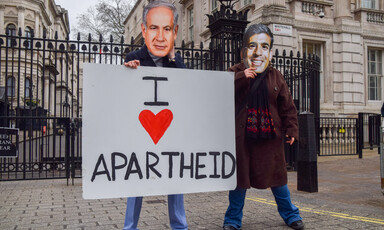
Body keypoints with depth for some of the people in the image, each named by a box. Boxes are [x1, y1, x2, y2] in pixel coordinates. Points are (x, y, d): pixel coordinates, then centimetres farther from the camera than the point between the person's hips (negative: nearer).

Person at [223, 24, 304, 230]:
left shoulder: (275, 77, 5)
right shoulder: (235, 73, -1)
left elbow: (287, 106, 9)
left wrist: (291, 130, 4)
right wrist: (241, 78, -26)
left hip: (270, 136, 2)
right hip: (241, 136, -1)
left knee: (276, 176, 13)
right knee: (239, 177, 7)